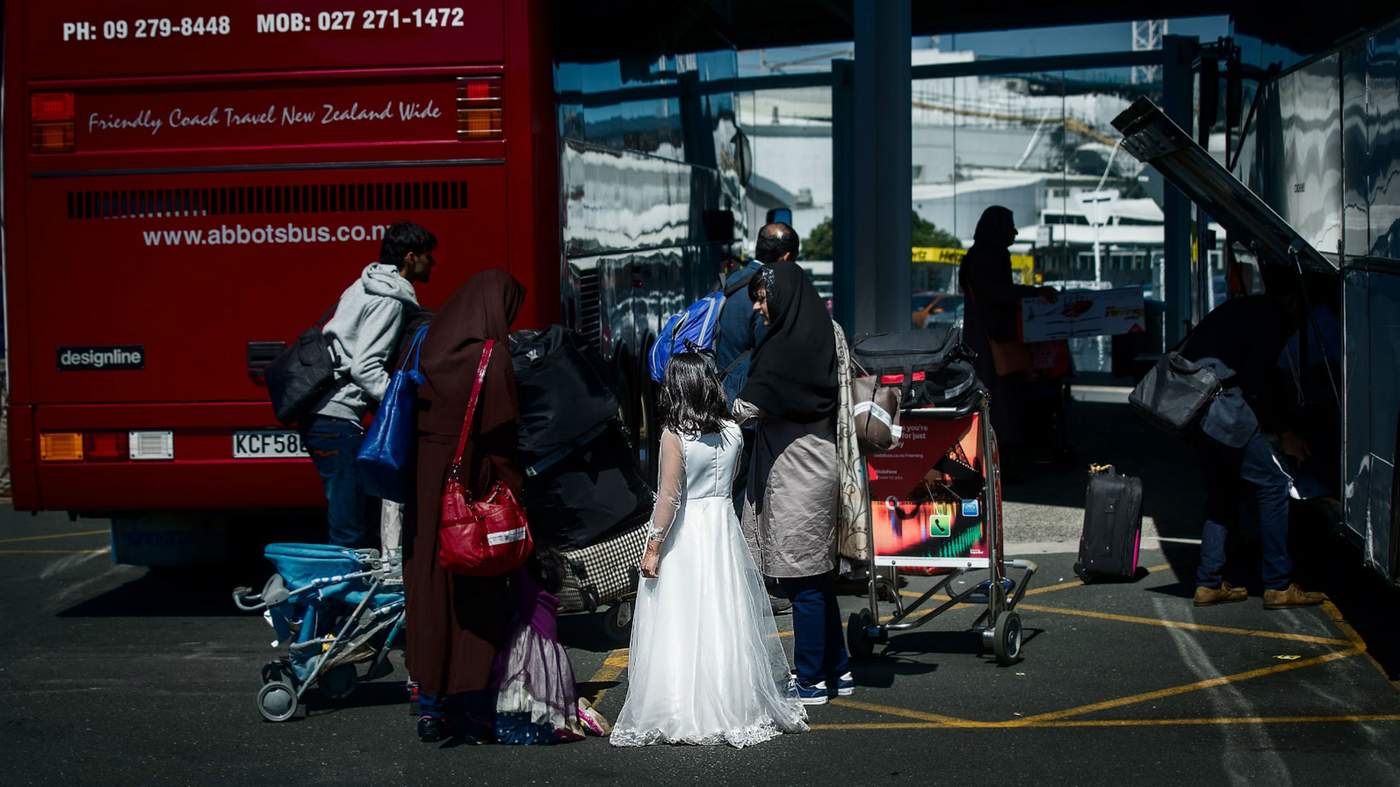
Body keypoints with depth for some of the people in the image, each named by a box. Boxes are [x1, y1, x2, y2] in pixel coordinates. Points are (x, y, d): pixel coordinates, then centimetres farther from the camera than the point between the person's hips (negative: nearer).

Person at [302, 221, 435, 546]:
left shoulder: (366, 287, 19)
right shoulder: (389, 300, -11)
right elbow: (365, 368, -20)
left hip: (320, 414, 10)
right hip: (337, 420, -10)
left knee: (362, 506, 17)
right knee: (349, 530, -9)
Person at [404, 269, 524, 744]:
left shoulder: (429, 347, 6)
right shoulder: (491, 357, -12)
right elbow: (502, 435, -14)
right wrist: (511, 495, -9)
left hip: (425, 490, 6)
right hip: (472, 487, -5)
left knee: (429, 584, 11)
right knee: (477, 591, 3)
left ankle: (430, 708, 17)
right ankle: (471, 712, 4)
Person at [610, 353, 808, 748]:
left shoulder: (674, 435, -13)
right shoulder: (732, 432, 2)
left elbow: (669, 496, -15)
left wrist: (653, 547, -11)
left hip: (683, 535, -5)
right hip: (722, 526, 5)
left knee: (681, 625, 0)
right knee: (726, 619, 12)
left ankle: (683, 715, 3)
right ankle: (735, 708, 18)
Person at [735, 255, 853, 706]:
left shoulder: (786, 347, -16)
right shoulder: (819, 336, 12)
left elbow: (748, 408, -17)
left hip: (794, 470, -9)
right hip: (817, 464, 9)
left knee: (802, 579, -2)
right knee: (817, 576, 14)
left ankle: (811, 681, 5)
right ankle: (838, 670, 21)